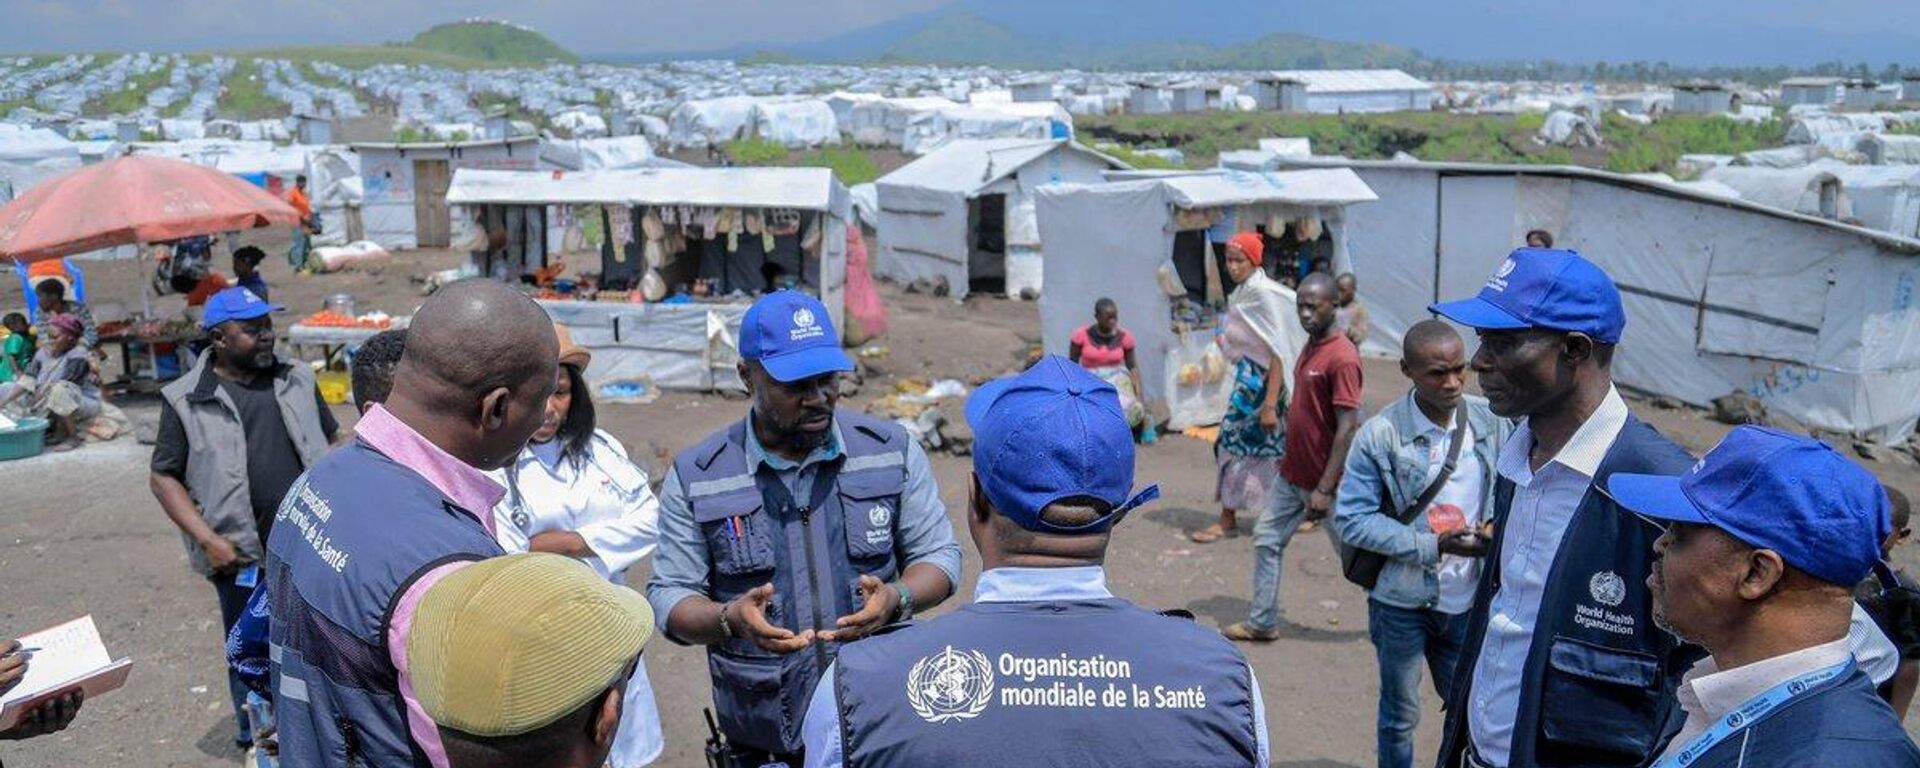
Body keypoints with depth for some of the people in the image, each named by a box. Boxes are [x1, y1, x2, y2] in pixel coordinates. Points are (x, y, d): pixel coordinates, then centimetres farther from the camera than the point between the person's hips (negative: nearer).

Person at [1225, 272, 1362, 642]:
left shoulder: (1341, 357, -21)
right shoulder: (1310, 347, 7)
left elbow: (1347, 428, -23)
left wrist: (1325, 489, -24)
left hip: (1325, 481, -9)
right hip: (1293, 474, 9)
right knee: (1266, 538, 12)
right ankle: (1262, 623, 22)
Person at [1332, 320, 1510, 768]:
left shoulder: (1492, 423, -6)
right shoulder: (1380, 435, -17)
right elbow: (1351, 520, -16)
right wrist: (1432, 546, -23)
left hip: (1469, 600, 3)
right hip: (1402, 601, -3)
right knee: (1400, 717, 16)